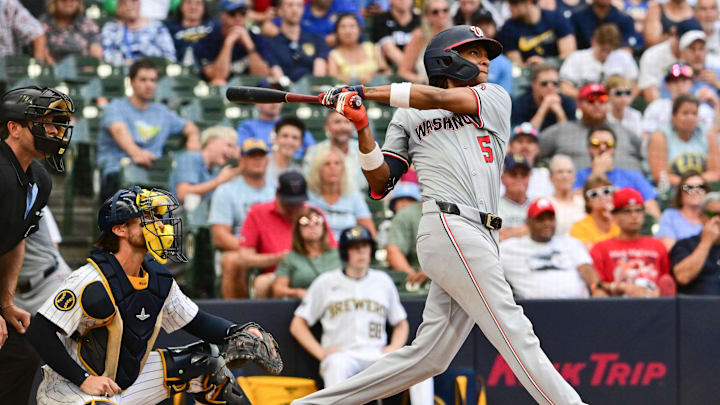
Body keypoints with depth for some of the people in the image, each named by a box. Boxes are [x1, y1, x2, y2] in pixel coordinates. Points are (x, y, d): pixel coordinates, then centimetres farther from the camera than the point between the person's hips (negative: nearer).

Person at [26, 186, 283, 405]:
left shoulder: (159, 280, 2)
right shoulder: (92, 282, -22)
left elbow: (198, 323, 13)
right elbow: (39, 334, -22)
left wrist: (240, 334, -6)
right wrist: (84, 380, -26)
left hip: (127, 381, 8)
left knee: (207, 362, 7)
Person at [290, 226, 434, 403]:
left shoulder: (383, 281, 20)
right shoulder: (326, 282, 11)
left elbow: (401, 323, 27)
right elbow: (297, 325, 11)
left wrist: (394, 347, 5)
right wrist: (321, 352, -4)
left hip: (378, 355, 3)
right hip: (341, 354, -3)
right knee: (336, 364, -39)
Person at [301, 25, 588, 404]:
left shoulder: (495, 98, 21)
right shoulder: (408, 117, 15)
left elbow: (442, 99, 4)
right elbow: (380, 183, 9)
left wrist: (365, 92, 3)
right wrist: (362, 128, -4)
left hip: (478, 237, 5)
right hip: (450, 227, -5)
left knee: (428, 355, 4)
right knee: (515, 334, -12)